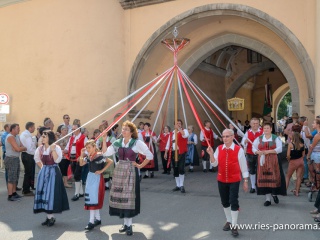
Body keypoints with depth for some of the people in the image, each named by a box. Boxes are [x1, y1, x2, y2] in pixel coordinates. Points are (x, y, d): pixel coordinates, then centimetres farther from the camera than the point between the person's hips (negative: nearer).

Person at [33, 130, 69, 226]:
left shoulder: (56, 147, -10)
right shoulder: (40, 148, 6)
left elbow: (57, 160, -21)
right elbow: (37, 159, 23)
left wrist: (53, 150, -27)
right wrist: (42, 167, 14)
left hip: (53, 172, -6)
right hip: (43, 172, 6)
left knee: (51, 192, -5)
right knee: (43, 192, 5)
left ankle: (51, 216, 4)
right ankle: (49, 216, 14)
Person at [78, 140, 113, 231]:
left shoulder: (99, 155, -15)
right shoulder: (88, 156, 5)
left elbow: (110, 161, -21)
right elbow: (81, 164, 5)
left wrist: (102, 170, -18)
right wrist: (82, 154, -7)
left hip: (97, 178, -8)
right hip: (90, 177, 8)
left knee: (93, 198, -8)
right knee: (91, 198, 13)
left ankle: (91, 221, -5)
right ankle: (98, 218, 24)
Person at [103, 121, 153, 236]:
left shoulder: (137, 143, -8)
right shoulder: (117, 142, 6)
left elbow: (150, 155, -6)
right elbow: (105, 153, 0)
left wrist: (141, 165, -4)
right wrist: (104, 140, -8)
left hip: (130, 171, -5)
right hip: (119, 171, 5)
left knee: (129, 196, -3)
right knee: (120, 196, 8)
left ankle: (129, 224, 7)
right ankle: (125, 223, 21)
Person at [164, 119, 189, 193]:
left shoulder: (184, 130, 2)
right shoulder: (172, 133, 17)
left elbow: (185, 135, -24)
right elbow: (168, 143, 16)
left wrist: (179, 128, -24)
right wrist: (166, 152, 11)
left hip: (181, 152, -5)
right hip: (173, 152, 5)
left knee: (181, 168, -14)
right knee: (175, 169, 8)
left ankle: (182, 185, -3)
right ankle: (178, 185, 19)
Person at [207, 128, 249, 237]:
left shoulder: (239, 150, -11)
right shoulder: (219, 148, 0)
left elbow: (243, 166, -6)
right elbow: (214, 164, -2)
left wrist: (245, 181, -4)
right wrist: (211, 154, -19)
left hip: (234, 180, -4)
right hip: (221, 180, 4)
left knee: (234, 202, -5)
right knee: (224, 202, 14)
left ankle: (234, 226, 8)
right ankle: (229, 221, 33)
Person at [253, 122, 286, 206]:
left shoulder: (276, 138, 3)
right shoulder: (259, 138, 11)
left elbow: (279, 149, -7)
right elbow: (253, 148, 10)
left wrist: (269, 151, -17)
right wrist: (258, 152, -11)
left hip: (273, 161, -2)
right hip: (262, 160, 2)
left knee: (274, 177, -5)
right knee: (264, 179, 1)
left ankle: (274, 194, 22)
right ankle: (268, 199, 9)